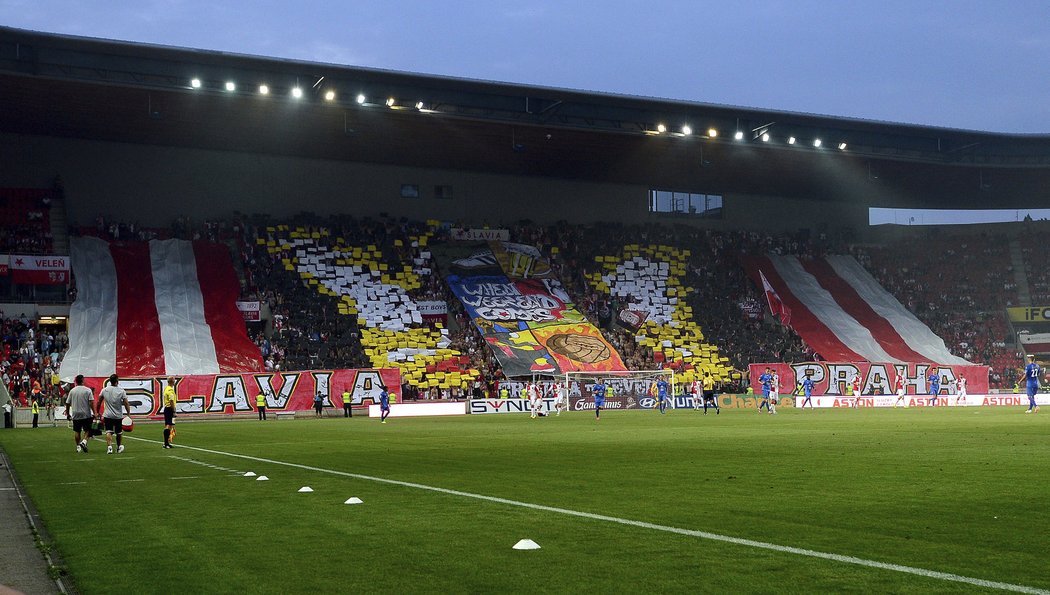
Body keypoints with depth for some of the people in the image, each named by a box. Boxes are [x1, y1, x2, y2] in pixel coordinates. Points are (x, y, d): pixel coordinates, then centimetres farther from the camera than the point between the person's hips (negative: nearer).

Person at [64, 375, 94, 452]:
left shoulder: (72, 391, 3)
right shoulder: (87, 390, -6)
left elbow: (67, 403, 7)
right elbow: (91, 402, -13)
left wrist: (68, 414, 18)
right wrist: (94, 413, -10)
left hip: (75, 415, 3)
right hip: (86, 414, -3)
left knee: (77, 431, 11)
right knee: (87, 430, 6)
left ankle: (78, 446, 13)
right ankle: (84, 441, -15)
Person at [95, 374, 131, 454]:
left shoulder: (104, 390, -2)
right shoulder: (121, 391, -8)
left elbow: (98, 402, 6)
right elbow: (126, 404, -9)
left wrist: (97, 412, 19)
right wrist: (129, 414, -2)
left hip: (107, 415, 0)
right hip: (118, 416, 0)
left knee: (109, 432, -2)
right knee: (119, 432, 15)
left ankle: (109, 447, -20)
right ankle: (119, 447, 28)